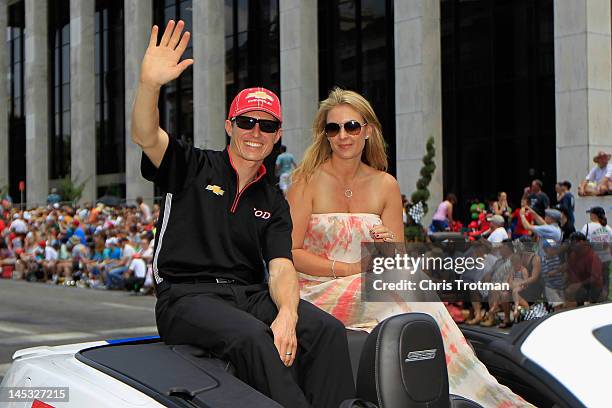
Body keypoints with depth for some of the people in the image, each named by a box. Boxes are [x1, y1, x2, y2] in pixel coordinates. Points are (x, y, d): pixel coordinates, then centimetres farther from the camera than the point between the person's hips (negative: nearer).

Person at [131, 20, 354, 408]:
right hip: (189, 295, -4)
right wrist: (150, 84, -32)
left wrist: (287, 314, -19)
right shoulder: (193, 166, 10)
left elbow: (281, 268, 3)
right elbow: (145, 136, -11)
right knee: (251, 335, -36)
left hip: (252, 295, 4)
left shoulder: (274, 202, 18)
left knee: (328, 329, -23)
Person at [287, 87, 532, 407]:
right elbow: (290, 252, -10)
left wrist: (391, 246, -13)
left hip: (367, 290, 4)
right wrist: (348, 269, -19)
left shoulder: (385, 185, 9)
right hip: (317, 292, -4)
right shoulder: (309, 180, -3)